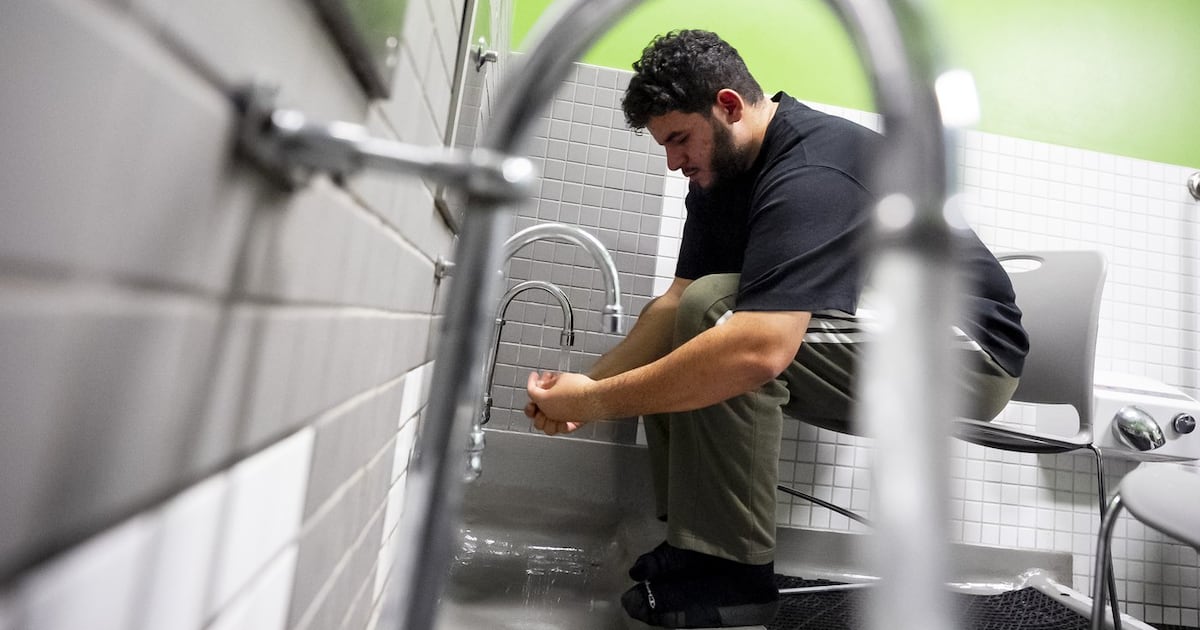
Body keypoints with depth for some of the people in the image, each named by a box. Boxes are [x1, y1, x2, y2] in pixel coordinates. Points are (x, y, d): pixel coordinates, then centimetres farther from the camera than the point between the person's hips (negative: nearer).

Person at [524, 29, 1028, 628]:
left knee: (717, 311, -29)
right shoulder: (719, 170, 3)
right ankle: (689, 536, 1)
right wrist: (585, 385, -14)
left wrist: (597, 403, -29)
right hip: (868, 336, 9)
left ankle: (728, 565, -17)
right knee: (674, 339, 2)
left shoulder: (813, 171, -26)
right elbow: (677, 300, -2)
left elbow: (758, 349, -39)